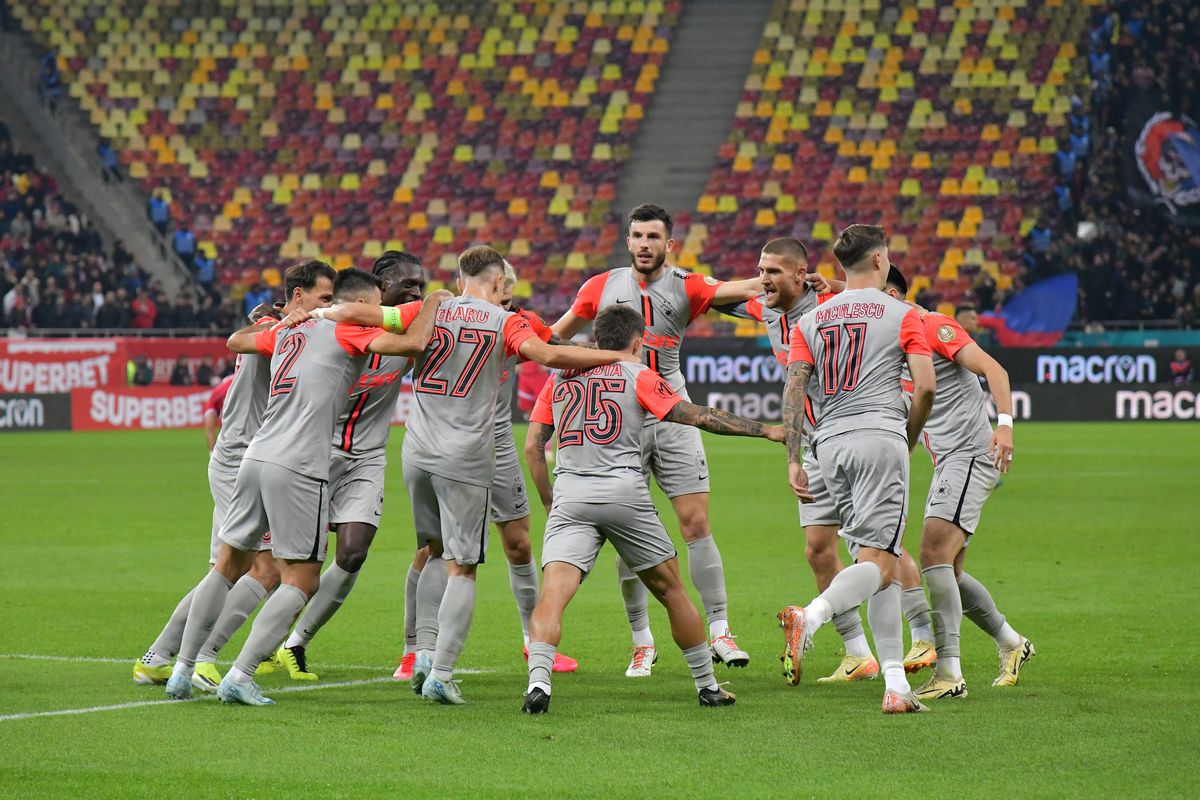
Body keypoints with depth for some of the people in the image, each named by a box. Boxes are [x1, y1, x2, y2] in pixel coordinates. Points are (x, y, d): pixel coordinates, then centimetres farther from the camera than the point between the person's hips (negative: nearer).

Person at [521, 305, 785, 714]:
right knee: (670, 589, 14)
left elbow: (532, 446, 12)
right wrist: (765, 430, 10)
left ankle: (538, 681, -32)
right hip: (624, 492, -2)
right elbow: (697, 417, 3)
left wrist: (548, 499, 21)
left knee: (554, 592, -10)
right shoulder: (639, 376, 6)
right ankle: (707, 685, 21)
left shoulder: (559, 378, 16)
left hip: (570, 496, 2)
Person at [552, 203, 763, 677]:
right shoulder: (602, 288, 6)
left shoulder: (685, 288, 2)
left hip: (673, 419, 0)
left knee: (696, 523, -5)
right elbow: (556, 336, 19)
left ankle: (719, 632, 1)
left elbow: (735, 290, -15)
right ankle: (642, 643, 8)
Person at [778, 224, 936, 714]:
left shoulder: (811, 321, 15)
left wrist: (794, 461, 5)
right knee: (878, 563, -12)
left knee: (881, 565, 9)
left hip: (830, 444, 5)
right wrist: (910, 438, 13)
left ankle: (895, 685, 2)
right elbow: (925, 386, -3)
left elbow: (794, 390, 7)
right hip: (880, 437, -5)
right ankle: (808, 619, -40)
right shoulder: (901, 314, 4)